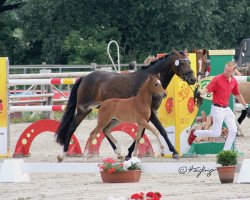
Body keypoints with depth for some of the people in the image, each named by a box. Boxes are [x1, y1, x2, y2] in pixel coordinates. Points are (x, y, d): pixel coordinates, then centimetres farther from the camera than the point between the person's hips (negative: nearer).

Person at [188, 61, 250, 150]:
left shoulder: (234, 81, 7)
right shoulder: (217, 79, -13)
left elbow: (238, 95, 20)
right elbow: (207, 89, -21)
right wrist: (199, 93, -43)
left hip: (226, 108, 7)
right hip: (217, 109, -7)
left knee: (233, 130, -1)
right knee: (216, 133, -5)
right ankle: (194, 133, 14)